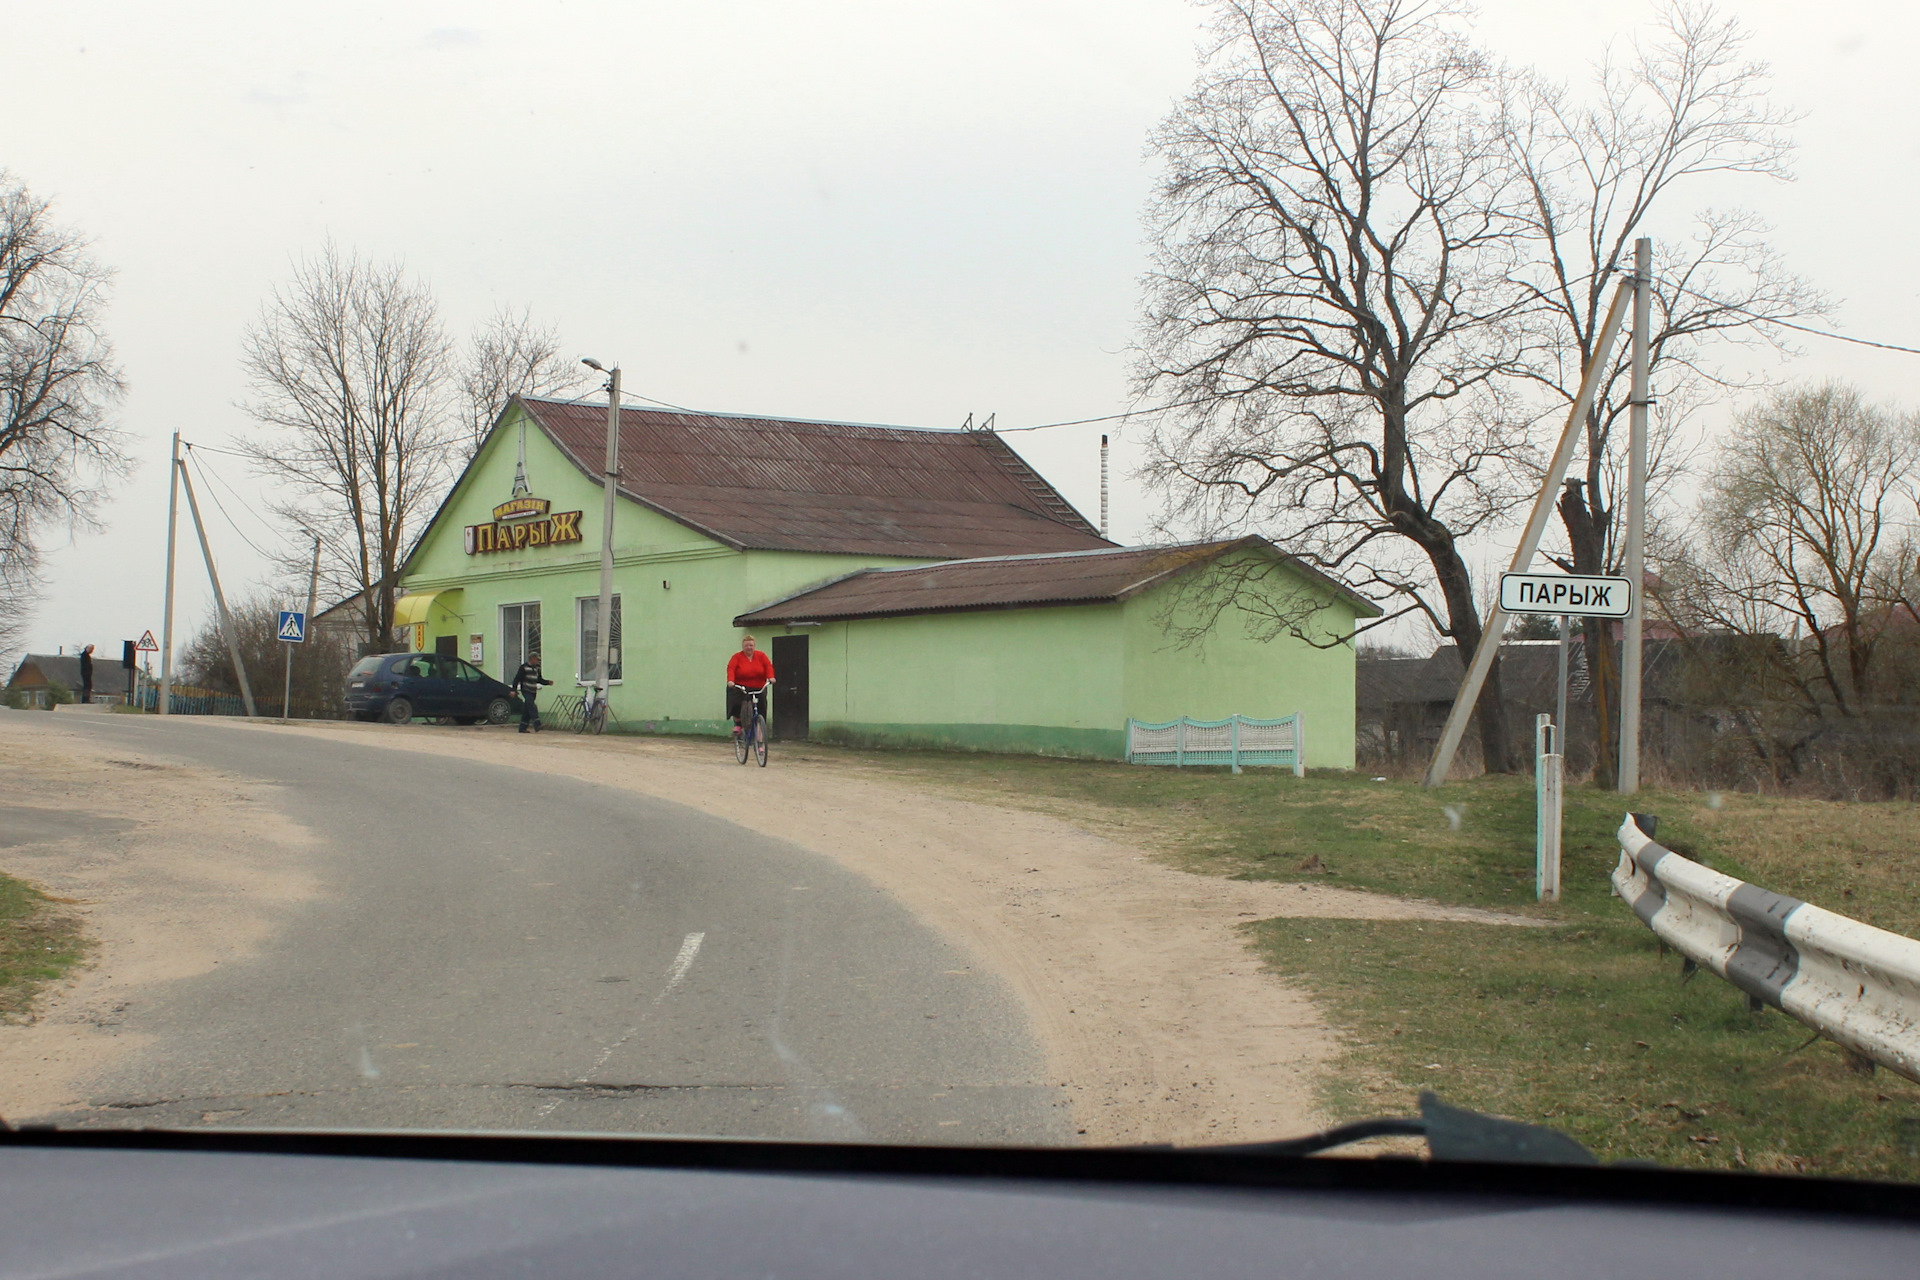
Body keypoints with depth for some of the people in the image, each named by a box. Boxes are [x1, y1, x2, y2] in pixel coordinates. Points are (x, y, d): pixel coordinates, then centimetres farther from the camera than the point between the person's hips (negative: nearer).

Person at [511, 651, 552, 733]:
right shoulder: (524, 667, -7)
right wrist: (514, 689, -15)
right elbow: (517, 678, -9)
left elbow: (539, 679, 21)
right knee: (532, 708, -18)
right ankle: (537, 726, -25)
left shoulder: (536, 668, 15)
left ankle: (523, 728, 12)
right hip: (526, 692, -7)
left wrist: (548, 682, 5)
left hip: (533, 692, 7)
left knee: (527, 711, 8)